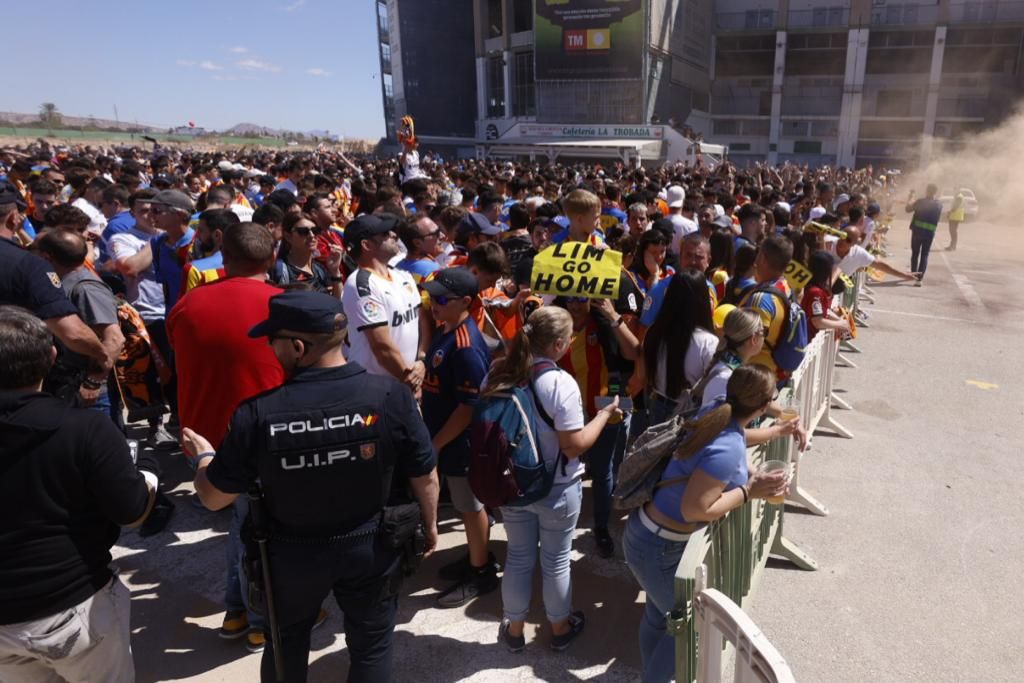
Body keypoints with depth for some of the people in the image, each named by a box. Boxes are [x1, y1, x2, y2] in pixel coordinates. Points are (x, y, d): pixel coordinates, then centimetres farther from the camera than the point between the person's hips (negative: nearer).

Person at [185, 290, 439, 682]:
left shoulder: (257, 413, -24)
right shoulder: (389, 395, -23)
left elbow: (213, 498, -11)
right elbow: (425, 477, -11)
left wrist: (204, 456, 11)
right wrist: (429, 524, 9)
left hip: (292, 553, 0)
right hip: (370, 546, 0)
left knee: (285, 644, 28)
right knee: (371, 643, 22)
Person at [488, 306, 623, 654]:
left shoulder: (498, 373, -8)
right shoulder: (561, 383, -25)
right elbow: (574, 446, -21)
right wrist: (604, 414, -8)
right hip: (556, 489, -4)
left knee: (519, 556, 21)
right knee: (556, 561, 16)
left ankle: (514, 628, 37)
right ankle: (560, 628, 38)